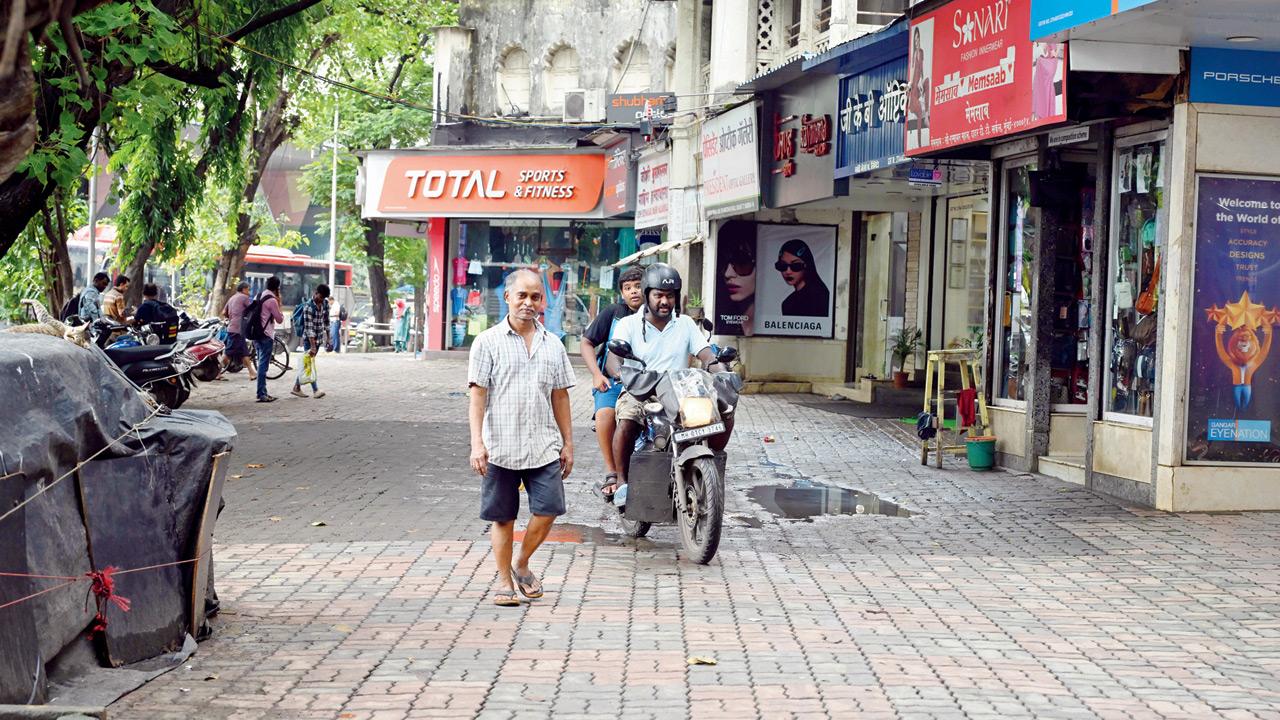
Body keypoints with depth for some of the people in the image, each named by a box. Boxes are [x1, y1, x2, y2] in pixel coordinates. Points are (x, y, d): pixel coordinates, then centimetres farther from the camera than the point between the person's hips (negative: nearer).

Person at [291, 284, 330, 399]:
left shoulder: (325, 303, 1)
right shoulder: (308, 307, -20)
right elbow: (309, 328, -24)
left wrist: (327, 337, 12)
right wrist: (313, 346, -27)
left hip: (319, 338, 7)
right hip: (309, 339, -7)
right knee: (310, 363, -7)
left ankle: (296, 388, 18)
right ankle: (315, 390, -11)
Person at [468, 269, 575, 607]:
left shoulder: (552, 345, 11)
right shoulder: (488, 342, 0)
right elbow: (477, 395, -5)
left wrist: (568, 443, 13)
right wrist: (477, 443, -13)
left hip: (544, 448, 3)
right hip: (500, 448, -3)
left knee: (548, 510, -5)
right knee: (503, 517, 5)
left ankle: (522, 565, 19)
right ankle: (504, 580, 19)